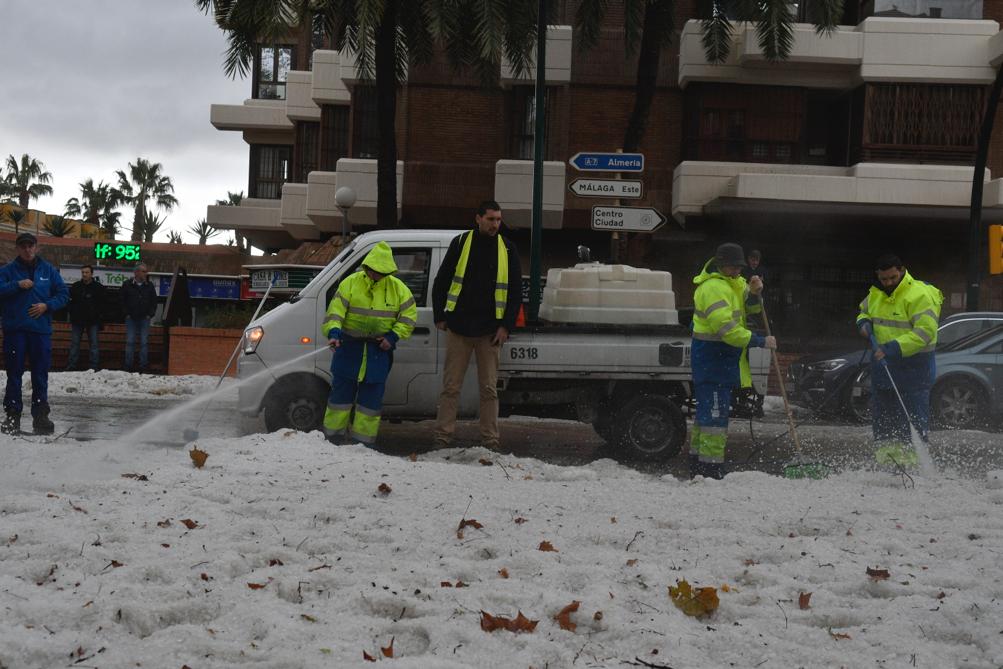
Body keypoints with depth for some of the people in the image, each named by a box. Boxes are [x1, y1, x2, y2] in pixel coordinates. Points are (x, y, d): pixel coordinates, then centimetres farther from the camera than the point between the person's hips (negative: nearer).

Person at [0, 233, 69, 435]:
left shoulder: (48, 270, 8)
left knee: (40, 374, 3)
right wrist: (17, 285, -16)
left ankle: (40, 415, 10)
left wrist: (47, 306, -7)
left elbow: (63, 294, 8)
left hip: (41, 329, 1)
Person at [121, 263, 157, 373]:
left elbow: (154, 302, 12)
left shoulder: (149, 286, 6)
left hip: (144, 318, 1)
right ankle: (128, 367, 2)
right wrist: (126, 314, -1)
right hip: (131, 318, -1)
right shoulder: (127, 285, 1)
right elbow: (122, 301, 6)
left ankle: (143, 367, 3)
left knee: (144, 342, 0)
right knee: (130, 342, -1)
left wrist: (150, 314, 2)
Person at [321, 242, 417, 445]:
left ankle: (363, 440, 9)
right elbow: (335, 310, -11)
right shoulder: (350, 283, -6)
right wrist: (334, 332, -28)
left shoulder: (397, 288, -1)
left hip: (379, 349, 1)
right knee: (341, 392, 4)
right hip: (349, 346, -1)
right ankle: (333, 435, 15)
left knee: (371, 397, 2)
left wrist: (393, 336, -7)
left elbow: (409, 315, 5)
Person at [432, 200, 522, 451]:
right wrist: (440, 316, 4)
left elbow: (515, 291, 8)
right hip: (459, 328, -1)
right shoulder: (460, 243, 3)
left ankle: (490, 440, 8)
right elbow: (441, 282, 9)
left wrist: (506, 326, 0)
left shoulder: (507, 249, 6)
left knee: (489, 389, 3)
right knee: (451, 386, 1)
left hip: (490, 331, 1)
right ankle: (442, 437, 5)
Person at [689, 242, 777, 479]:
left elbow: (749, 309, 19)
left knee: (707, 411, 15)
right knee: (715, 414, -10)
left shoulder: (734, 282, 14)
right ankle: (710, 468, -9)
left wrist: (754, 294, -4)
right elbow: (725, 327, -26)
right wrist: (759, 341, -24)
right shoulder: (714, 287, -19)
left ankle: (698, 465, 23)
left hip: (725, 358, 10)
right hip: (712, 356, -10)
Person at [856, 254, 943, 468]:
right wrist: (864, 323, 0)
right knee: (881, 412, 12)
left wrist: (894, 348, -29)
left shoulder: (919, 295, -17)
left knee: (914, 413, -5)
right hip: (882, 363, 7)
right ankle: (885, 455, 21)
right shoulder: (875, 294, 6)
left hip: (913, 364, -7)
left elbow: (925, 332, -24)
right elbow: (864, 311, 25)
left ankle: (912, 458, -1)